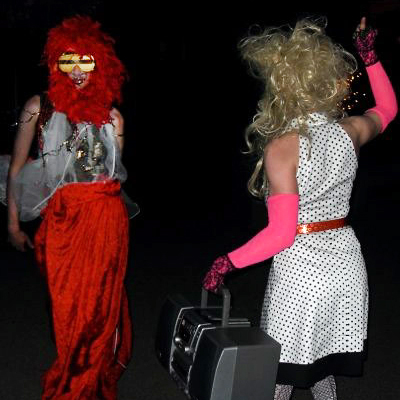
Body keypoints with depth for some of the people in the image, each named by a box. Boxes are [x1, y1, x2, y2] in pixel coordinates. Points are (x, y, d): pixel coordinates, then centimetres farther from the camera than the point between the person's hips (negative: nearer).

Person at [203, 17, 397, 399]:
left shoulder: (281, 147, -18)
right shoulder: (349, 131, -2)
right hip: (345, 261, 6)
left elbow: (281, 232, -20)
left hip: (301, 268, -6)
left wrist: (228, 262, -11)